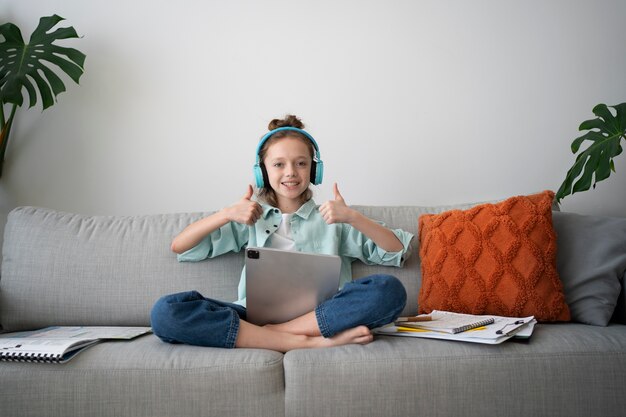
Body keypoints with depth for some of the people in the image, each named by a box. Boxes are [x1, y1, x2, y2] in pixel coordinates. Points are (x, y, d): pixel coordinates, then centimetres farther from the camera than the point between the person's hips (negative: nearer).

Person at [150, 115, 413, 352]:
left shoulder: (331, 219, 18)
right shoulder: (250, 220, 22)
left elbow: (397, 253, 10)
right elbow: (180, 247, 14)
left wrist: (352, 217, -4)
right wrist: (227, 213, 1)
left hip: (317, 316, -1)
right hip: (255, 317, 2)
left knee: (390, 290, -28)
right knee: (165, 311, -25)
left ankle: (274, 332, -24)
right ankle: (312, 343, -28)